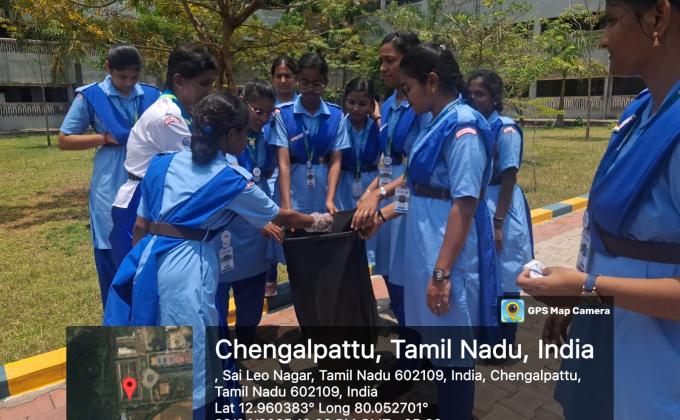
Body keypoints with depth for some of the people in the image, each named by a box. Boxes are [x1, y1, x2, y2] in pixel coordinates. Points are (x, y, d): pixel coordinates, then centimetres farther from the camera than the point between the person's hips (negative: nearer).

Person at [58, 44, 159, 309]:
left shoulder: (152, 97, 5)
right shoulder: (90, 97, -2)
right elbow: (64, 140, 1)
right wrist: (105, 138, -11)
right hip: (110, 192, -2)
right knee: (112, 262, 6)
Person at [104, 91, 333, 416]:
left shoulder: (162, 164, 11)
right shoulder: (232, 179, -2)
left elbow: (140, 227, 14)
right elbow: (279, 217, 10)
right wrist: (317, 222, 26)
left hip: (148, 261, 6)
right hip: (186, 268, -6)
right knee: (188, 365, 9)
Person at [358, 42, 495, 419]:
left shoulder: (462, 127, -17)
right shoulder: (438, 124, 11)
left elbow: (464, 205, -22)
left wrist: (441, 272, -23)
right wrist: (383, 215, 18)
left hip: (447, 253, -9)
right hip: (425, 243, 9)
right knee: (434, 341, 22)